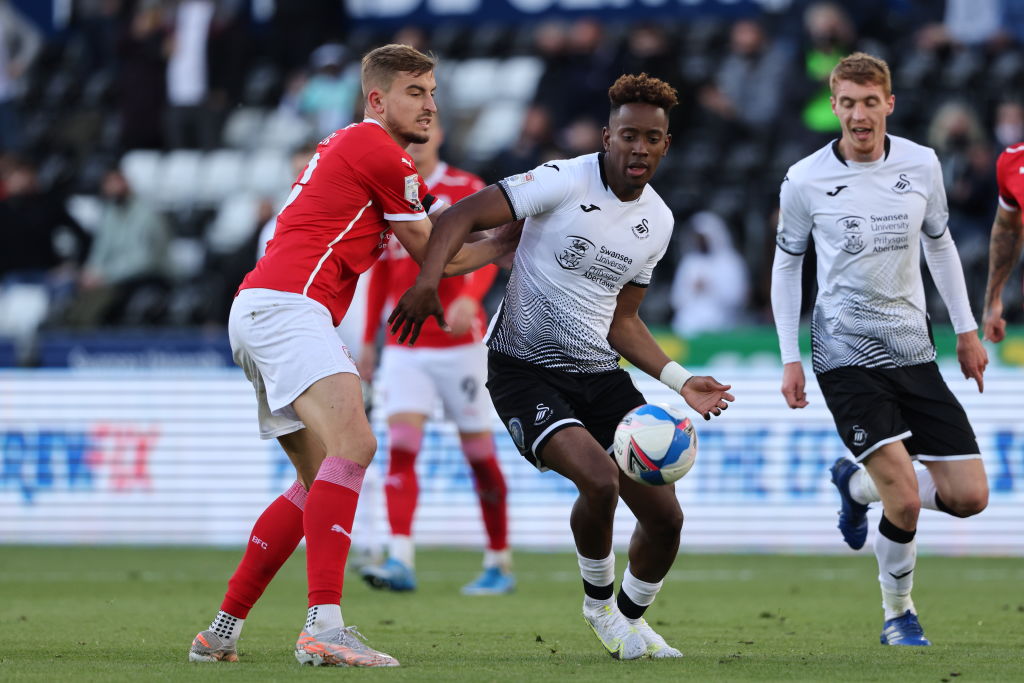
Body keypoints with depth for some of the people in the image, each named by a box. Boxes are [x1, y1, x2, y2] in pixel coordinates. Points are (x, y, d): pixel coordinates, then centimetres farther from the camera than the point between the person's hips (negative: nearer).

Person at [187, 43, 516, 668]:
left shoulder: (344, 147, 26)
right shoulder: (380, 153, -4)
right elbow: (435, 260, 3)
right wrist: (512, 239, 16)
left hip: (257, 311, 11)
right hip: (288, 306, -11)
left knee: (320, 481, 15)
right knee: (352, 443, -27)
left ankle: (222, 632, 16)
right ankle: (324, 625, -41)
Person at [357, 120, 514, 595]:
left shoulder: (466, 189, -4)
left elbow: (487, 253, -14)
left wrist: (469, 298, -34)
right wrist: (368, 341, 16)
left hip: (459, 341, -3)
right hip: (404, 346, 3)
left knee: (479, 453, 3)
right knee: (399, 449, -13)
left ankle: (499, 564, 16)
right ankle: (401, 562, -21)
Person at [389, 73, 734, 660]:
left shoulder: (658, 222, 7)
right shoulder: (563, 182, -14)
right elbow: (464, 215, -17)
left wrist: (680, 380, 6)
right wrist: (428, 282, -33)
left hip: (601, 374, 6)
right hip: (526, 370, -6)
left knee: (665, 516, -1)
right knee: (599, 479, -29)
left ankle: (631, 619, 29)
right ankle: (599, 600, 0)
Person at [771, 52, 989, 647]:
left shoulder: (922, 165, 0)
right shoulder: (806, 180, -7)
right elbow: (786, 264, 5)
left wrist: (966, 331, 16)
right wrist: (790, 359, 2)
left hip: (913, 349, 4)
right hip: (845, 350, -4)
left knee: (969, 497, -2)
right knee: (906, 499, -18)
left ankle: (856, 483, 25)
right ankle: (899, 616, 6)